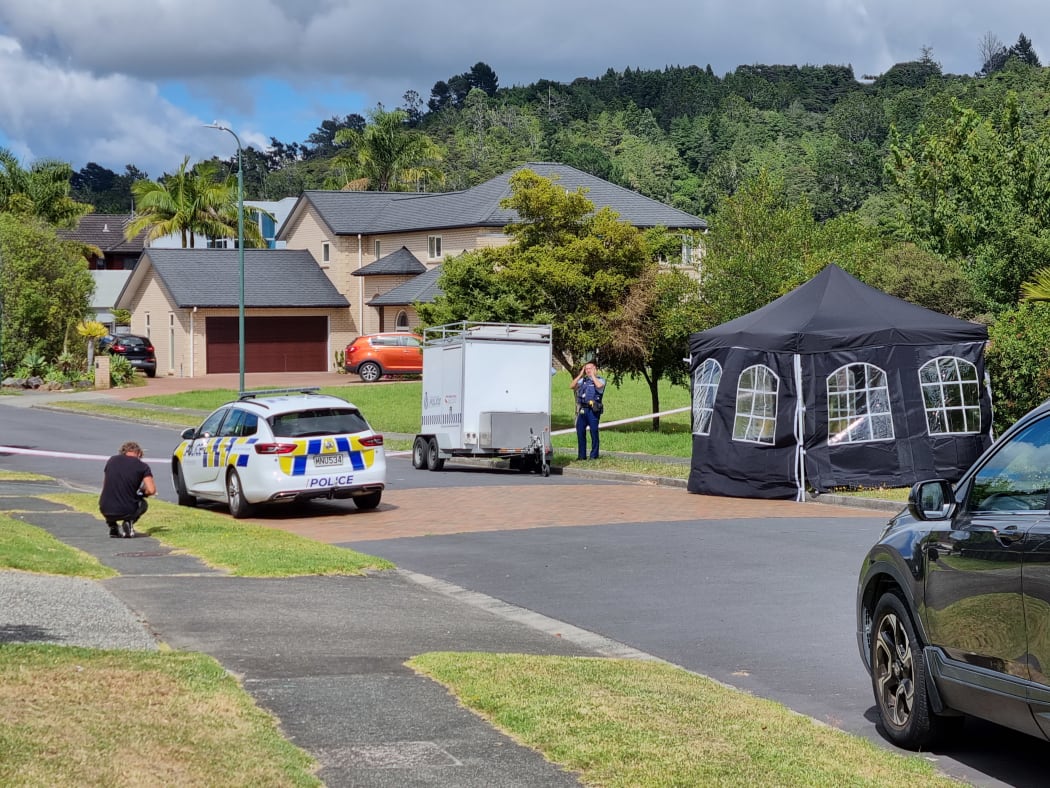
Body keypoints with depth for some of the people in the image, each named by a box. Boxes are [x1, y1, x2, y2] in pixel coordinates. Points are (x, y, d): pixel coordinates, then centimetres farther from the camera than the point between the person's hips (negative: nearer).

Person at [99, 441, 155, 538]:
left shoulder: (111, 460, 9)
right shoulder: (142, 466, 0)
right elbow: (151, 491, -8)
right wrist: (143, 493, 15)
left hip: (105, 511, 3)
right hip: (126, 511, -2)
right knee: (142, 504, 31)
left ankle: (112, 526, 17)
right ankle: (128, 523, 4)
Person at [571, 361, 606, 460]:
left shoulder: (600, 380, 1)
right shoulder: (583, 380, 16)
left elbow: (599, 385, -22)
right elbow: (572, 386, 7)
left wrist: (593, 375, -10)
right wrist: (580, 375, 4)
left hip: (593, 410, -5)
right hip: (582, 410, 5)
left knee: (594, 432, -2)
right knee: (580, 432, 6)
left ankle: (594, 455, 6)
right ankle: (582, 455, 15)